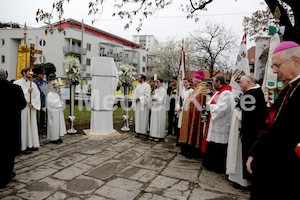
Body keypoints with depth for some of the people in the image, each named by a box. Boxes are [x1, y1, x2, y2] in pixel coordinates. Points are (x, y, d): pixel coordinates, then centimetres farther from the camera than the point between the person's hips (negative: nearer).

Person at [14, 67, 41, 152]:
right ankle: (23, 145, 5)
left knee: (32, 125, 4)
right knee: (23, 126, -3)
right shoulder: (17, 83, 1)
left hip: (31, 108, 4)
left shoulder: (33, 84, 13)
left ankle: (32, 144, 11)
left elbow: (37, 95, 8)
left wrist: (32, 103, -5)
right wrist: (27, 91, -9)